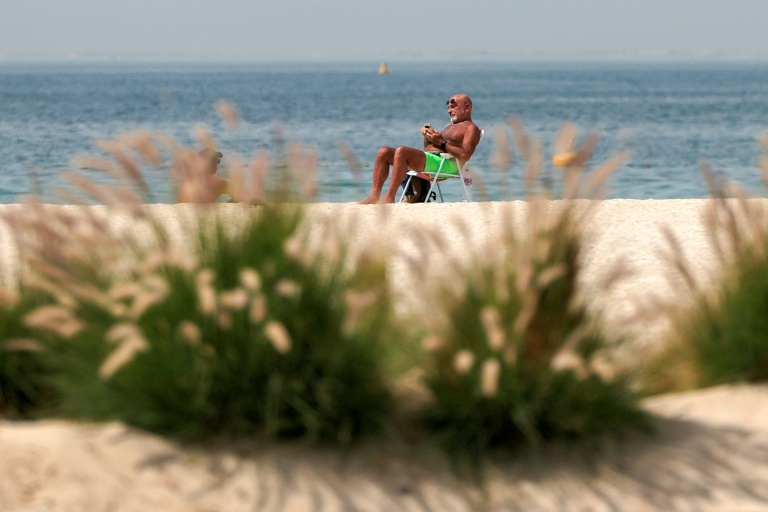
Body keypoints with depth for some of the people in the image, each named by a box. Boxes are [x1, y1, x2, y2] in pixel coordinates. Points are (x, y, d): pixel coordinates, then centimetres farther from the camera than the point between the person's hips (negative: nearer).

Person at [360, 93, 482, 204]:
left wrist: (442, 143, -12)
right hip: (428, 159, 10)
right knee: (384, 152, -1)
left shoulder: (471, 128, 5)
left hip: (445, 164, -10)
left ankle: (389, 198, -36)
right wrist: (428, 133, 12)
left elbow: (465, 155, -14)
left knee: (401, 151, -31)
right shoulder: (451, 126, 34)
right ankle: (374, 196, -14)